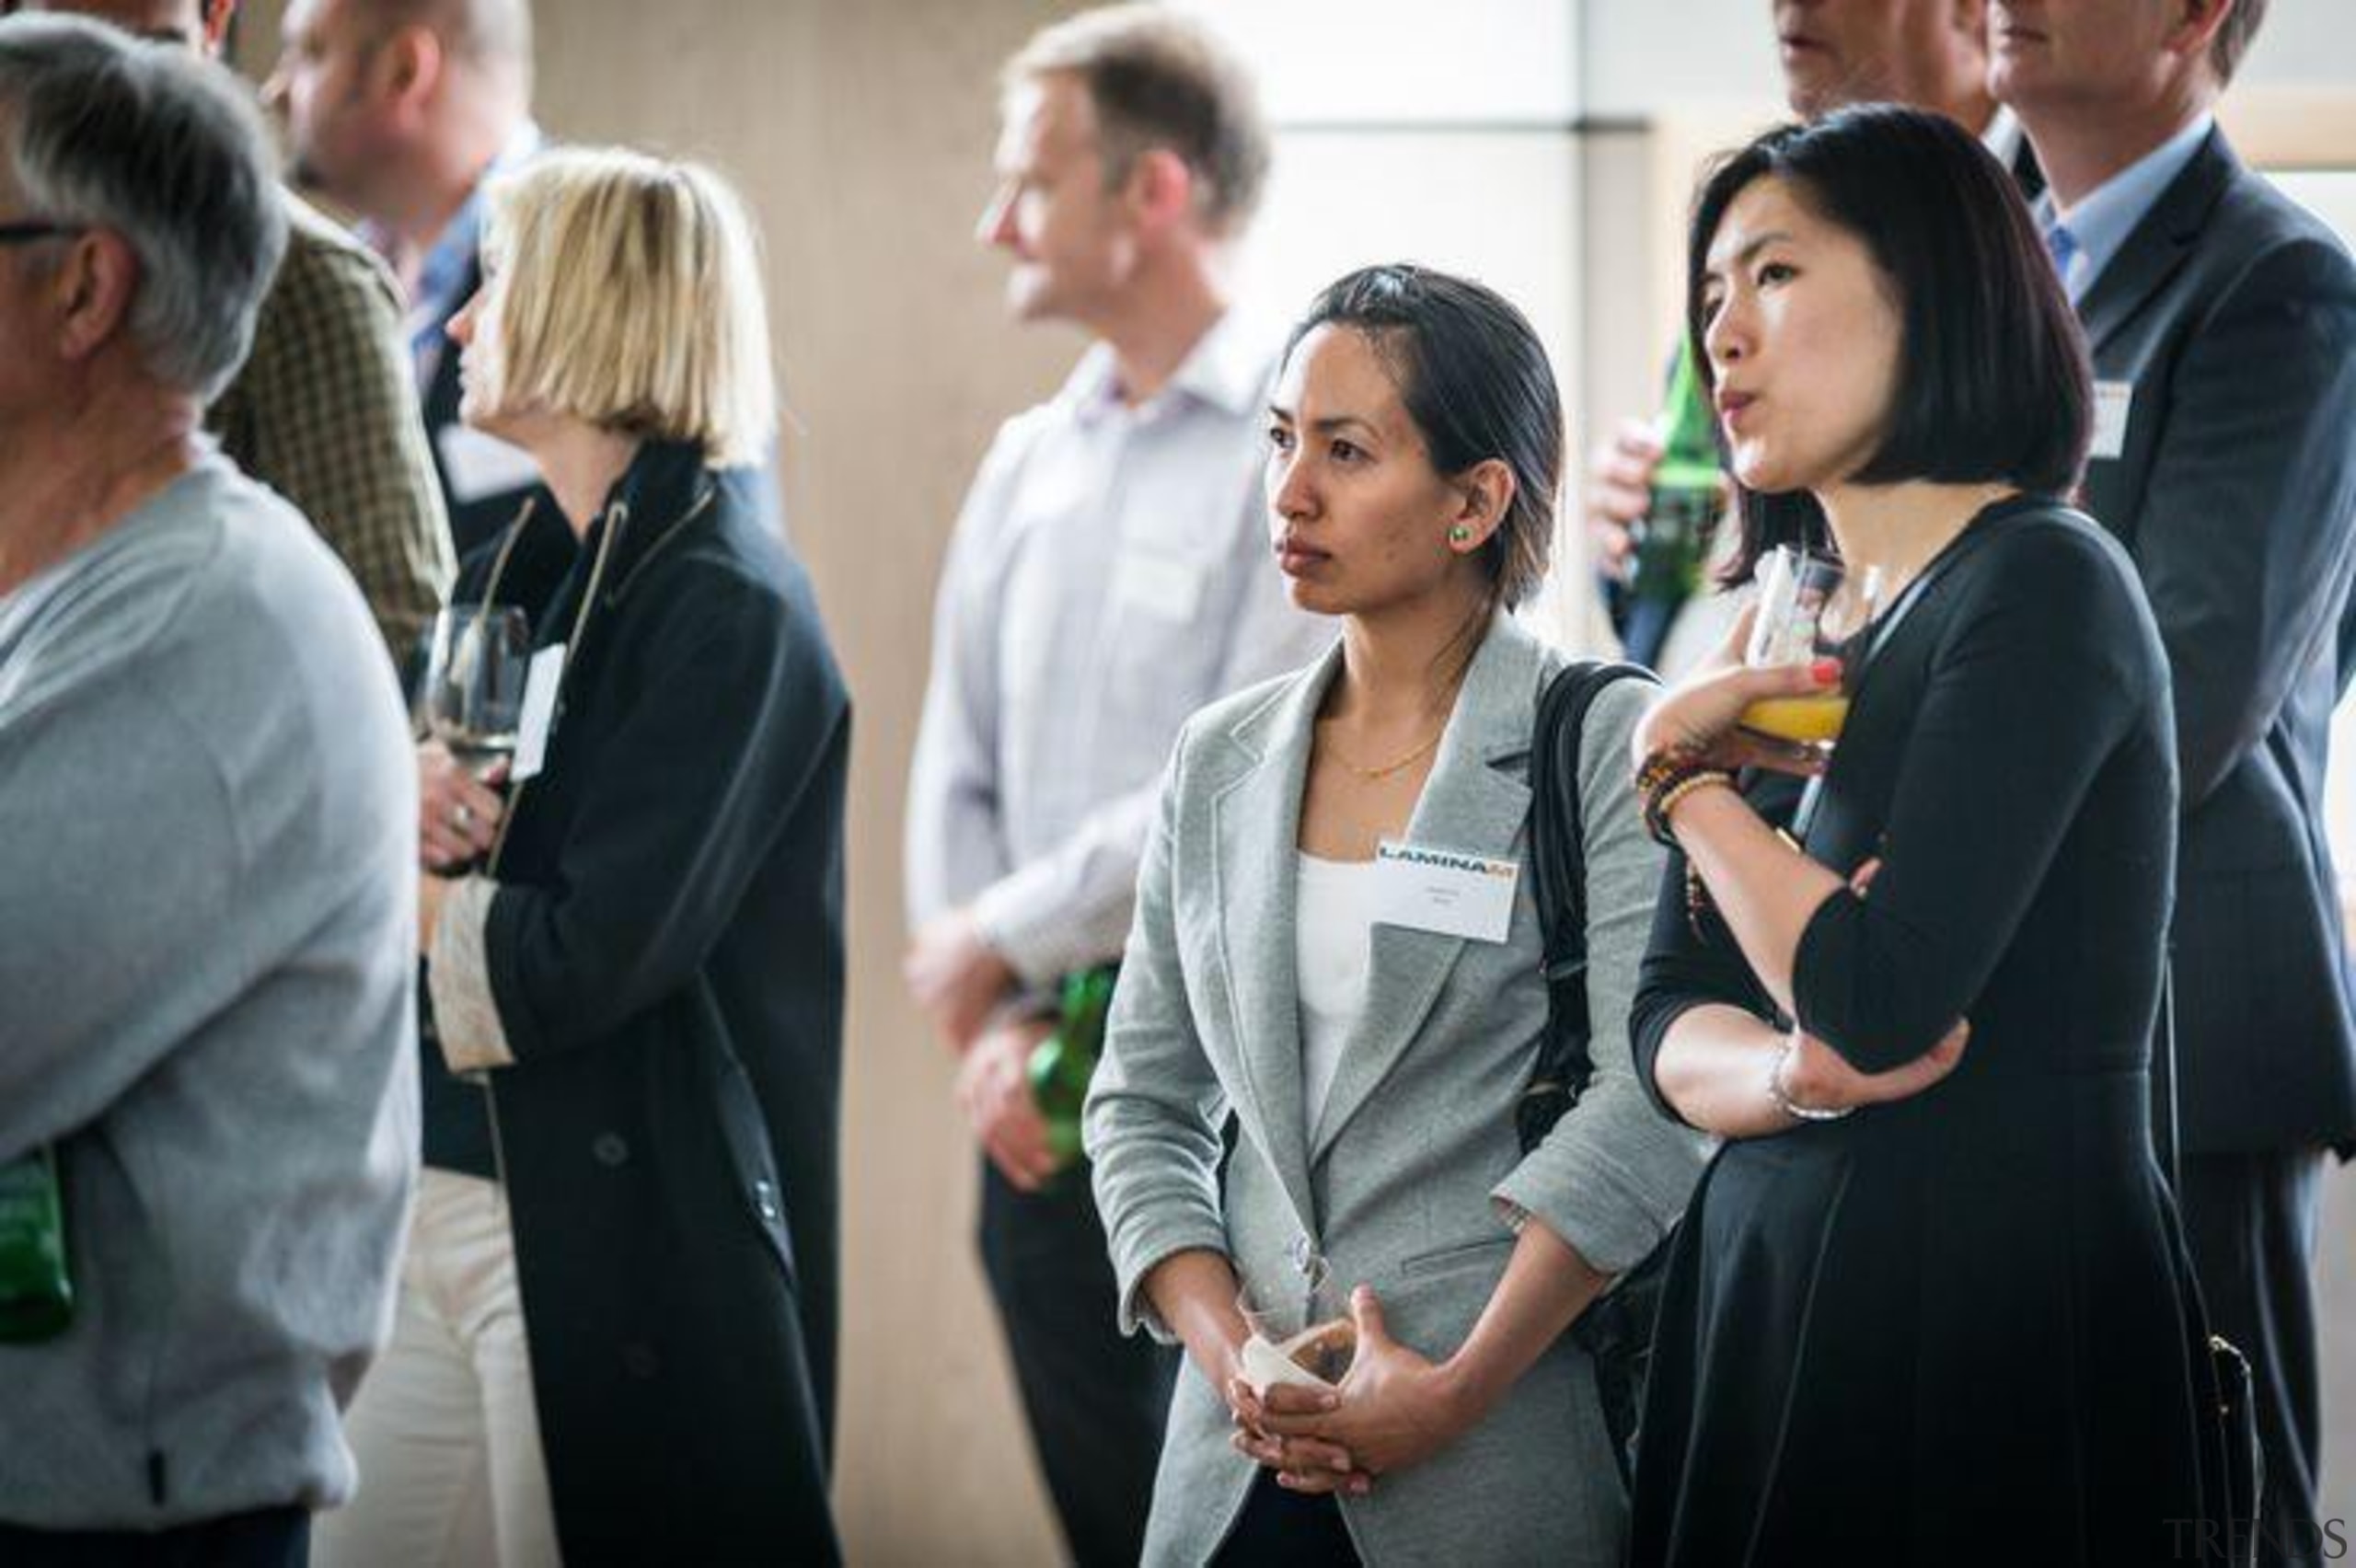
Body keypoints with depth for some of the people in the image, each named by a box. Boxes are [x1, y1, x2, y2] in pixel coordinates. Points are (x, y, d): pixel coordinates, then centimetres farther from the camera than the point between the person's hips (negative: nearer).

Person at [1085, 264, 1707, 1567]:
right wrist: (1229, 1354, -6)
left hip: (1506, 1458, -4)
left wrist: (1456, 1390, -19)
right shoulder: (1220, 761, 10)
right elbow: (1144, 1103, 10)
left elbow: (1648, 1104, -15)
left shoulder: (1601, 746, -6)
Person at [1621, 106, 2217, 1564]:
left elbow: (1882, 1004, -22)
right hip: (1763, 1285, 8)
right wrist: (1792, 1074, -14)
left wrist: (1684, 773, -6)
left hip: (1995, 1303, -8)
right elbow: (1673, 1020, 9)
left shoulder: (2040, 586, -12)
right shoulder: (1791, 630, 13)